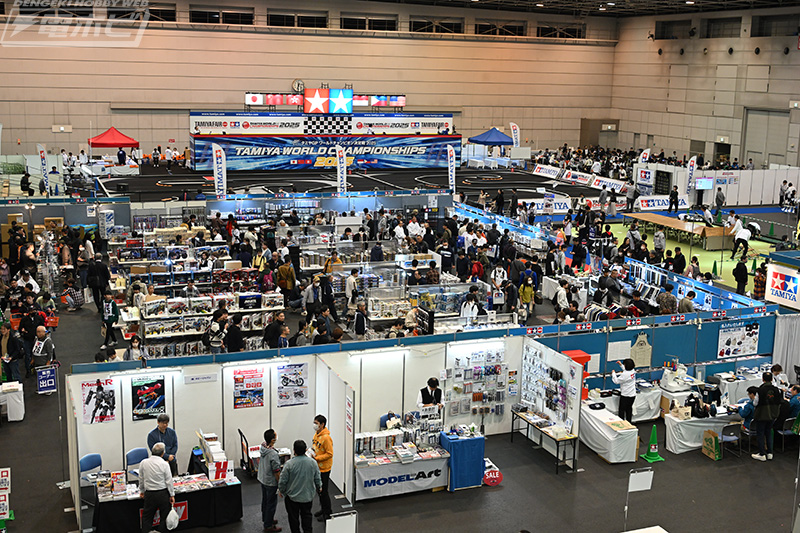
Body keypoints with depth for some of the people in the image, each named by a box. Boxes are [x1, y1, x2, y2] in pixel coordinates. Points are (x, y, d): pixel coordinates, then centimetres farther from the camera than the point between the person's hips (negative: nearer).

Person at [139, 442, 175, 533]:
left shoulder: (143, 463, -6)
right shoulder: (164, 464, -14)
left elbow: (141, 479, 6)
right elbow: (169, 481, -8)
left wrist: (142, 491, 21)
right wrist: (172, 495, 3)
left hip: (149, 494, 2)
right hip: (163, 494, -2)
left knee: (147, 518, 14)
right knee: (164, 518, 12)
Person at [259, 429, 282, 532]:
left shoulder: (261, 447, -7)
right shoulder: (273, 454, -32)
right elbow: (276, 472, -24)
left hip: (262, 479, 8)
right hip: (271, 482, -8)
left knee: (265, 500, 24)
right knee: (271, 503, 7)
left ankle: (265, 519, 42)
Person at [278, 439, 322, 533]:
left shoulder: (289, 464, -22)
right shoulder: (313, 462, -12)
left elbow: (282, 481, -13)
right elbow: (317, 478, 1)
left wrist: (281, 491, 6)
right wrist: (319, 487, 21)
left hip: (292, 497, -3)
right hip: (308, 496, 3)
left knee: (294, 517, 15)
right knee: (307, 515, 21)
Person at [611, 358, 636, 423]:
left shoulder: (625, 374, -27)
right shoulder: (633, 371, -3)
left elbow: (616, 381, -17)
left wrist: (613, 373, -4)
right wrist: (621, 365, 24)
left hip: (625, 395, -8)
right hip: (632, 394, 8)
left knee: (622, 410, 6)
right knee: (629, 409, 20)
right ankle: (629, 422, 29)